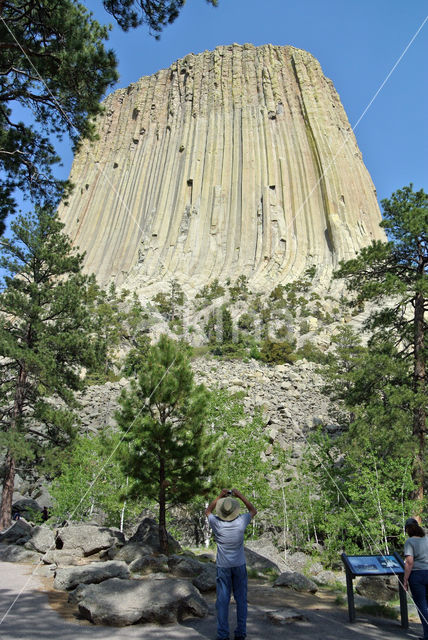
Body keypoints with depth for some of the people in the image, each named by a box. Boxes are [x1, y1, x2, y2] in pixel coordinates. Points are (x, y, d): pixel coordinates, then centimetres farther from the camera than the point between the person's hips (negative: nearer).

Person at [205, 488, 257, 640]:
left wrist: (219, 496, 6)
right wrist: (240, 496, 3)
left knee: (222, 600, 5)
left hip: (223, 566, 0)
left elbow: (208, 511, 10)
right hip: (239, 565, 0)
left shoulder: (216, 523, -13)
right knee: (241, 599, 10)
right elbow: (253, 510, 7)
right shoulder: (241, 522, -13)